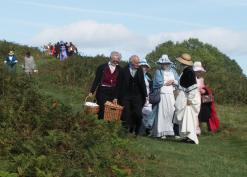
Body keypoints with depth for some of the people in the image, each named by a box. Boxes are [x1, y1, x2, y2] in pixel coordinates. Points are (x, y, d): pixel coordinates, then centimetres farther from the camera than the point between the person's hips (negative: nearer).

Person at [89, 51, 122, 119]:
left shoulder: (119, 70, 3)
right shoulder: (102, 67, -1)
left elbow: (119, 84, 3)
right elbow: (96, 80, 0)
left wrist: (116, 98, -2)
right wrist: (91, 92, -6)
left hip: (113, 93, 2)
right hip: (102, 91, -2)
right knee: (101, 111, -3)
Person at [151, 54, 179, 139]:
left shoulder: (171, 71, 17)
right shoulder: (158, 72, 0)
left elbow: (177, 82, 15)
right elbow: (159, 83, -13)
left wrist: (173, 81, -4)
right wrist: (167, 82, -2)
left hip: (171, 95, 5)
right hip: (162, 95, -5)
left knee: (171, 112, 1)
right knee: (162, 113, -8)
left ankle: (169, 130, 7)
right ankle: (161, 132, -7)